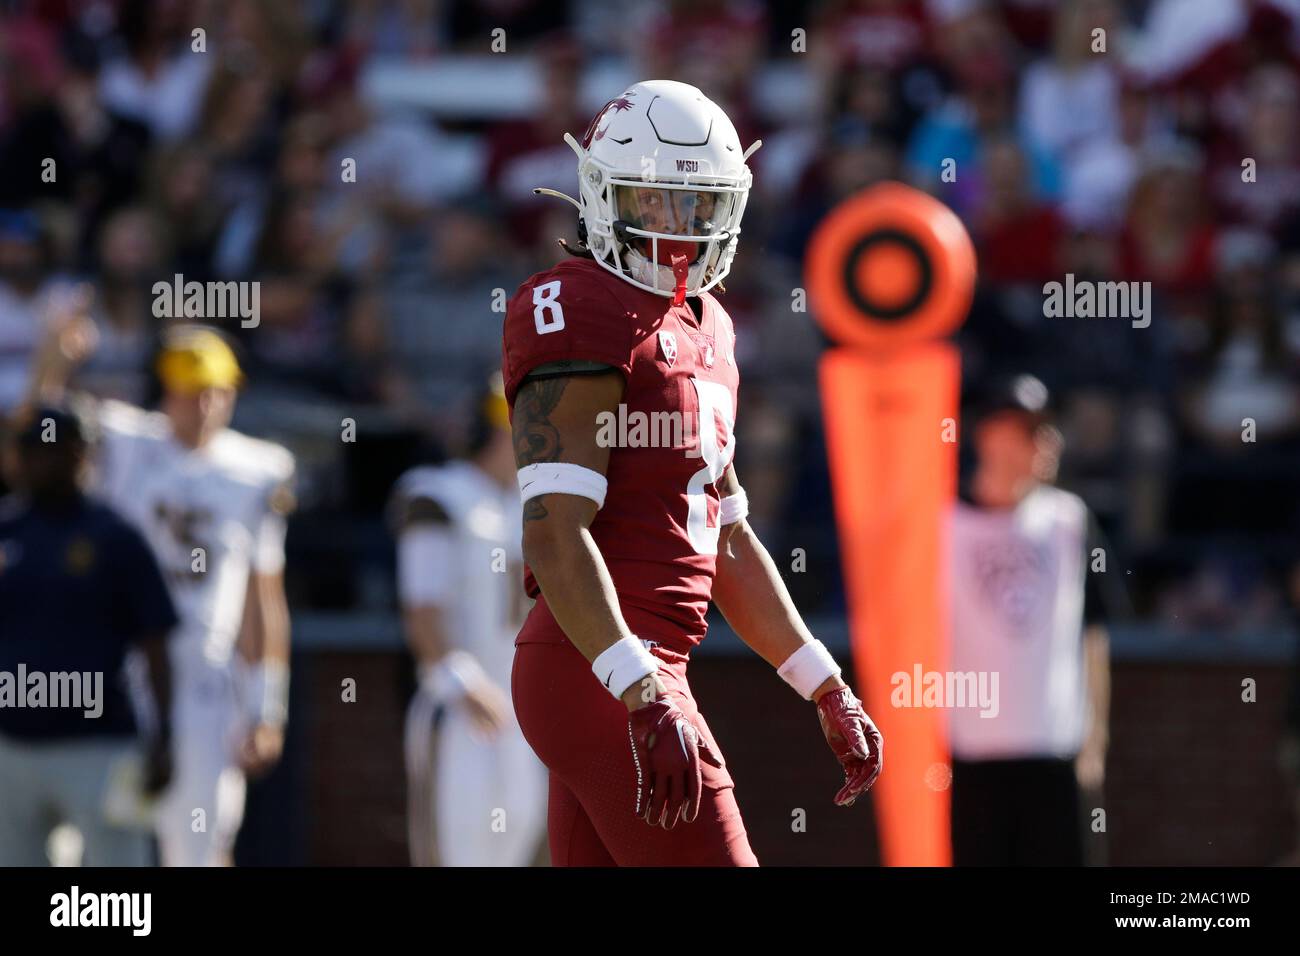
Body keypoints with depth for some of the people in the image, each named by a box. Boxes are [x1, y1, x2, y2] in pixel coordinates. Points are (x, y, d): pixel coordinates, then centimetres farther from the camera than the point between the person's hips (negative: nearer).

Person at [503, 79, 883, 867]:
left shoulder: (702, 330, 19)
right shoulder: (583, 320, -10)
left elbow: (728, 543, 25)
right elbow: (554, 534, -19)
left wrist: (828, 691, 22)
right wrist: (645, 697, -28)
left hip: (642, 675, 9)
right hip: (599, 679, -9)